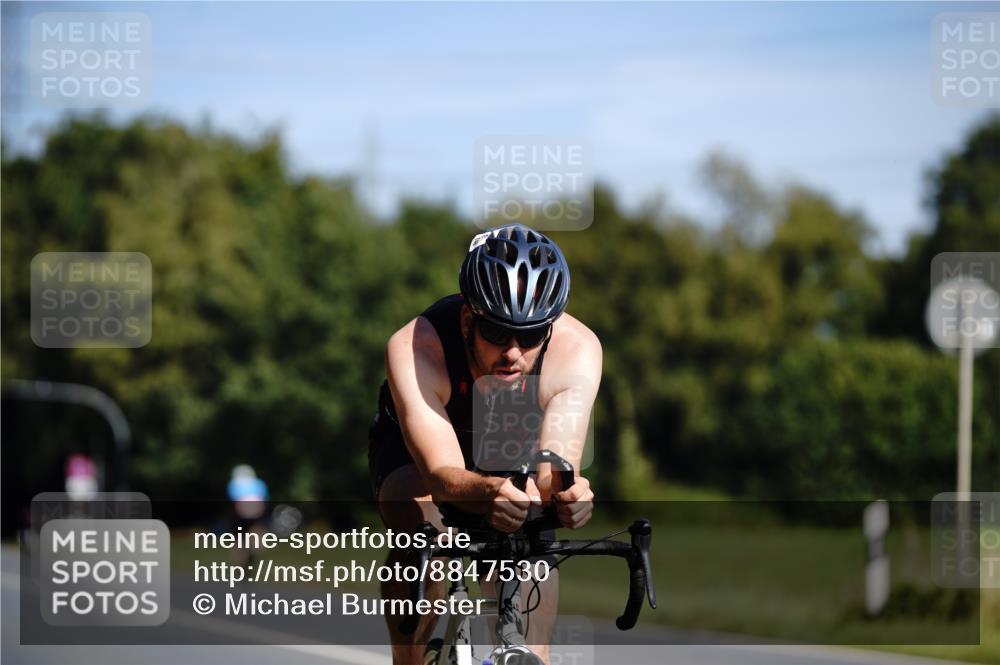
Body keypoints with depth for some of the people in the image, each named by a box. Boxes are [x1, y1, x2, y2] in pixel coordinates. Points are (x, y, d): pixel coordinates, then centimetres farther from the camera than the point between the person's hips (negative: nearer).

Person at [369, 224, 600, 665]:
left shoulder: (577, 349, -33)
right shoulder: (414, 348, -38)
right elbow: (443, 475, -45)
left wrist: (561, 490, -65)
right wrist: (490, 493, -68)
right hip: (413, 451, -3)